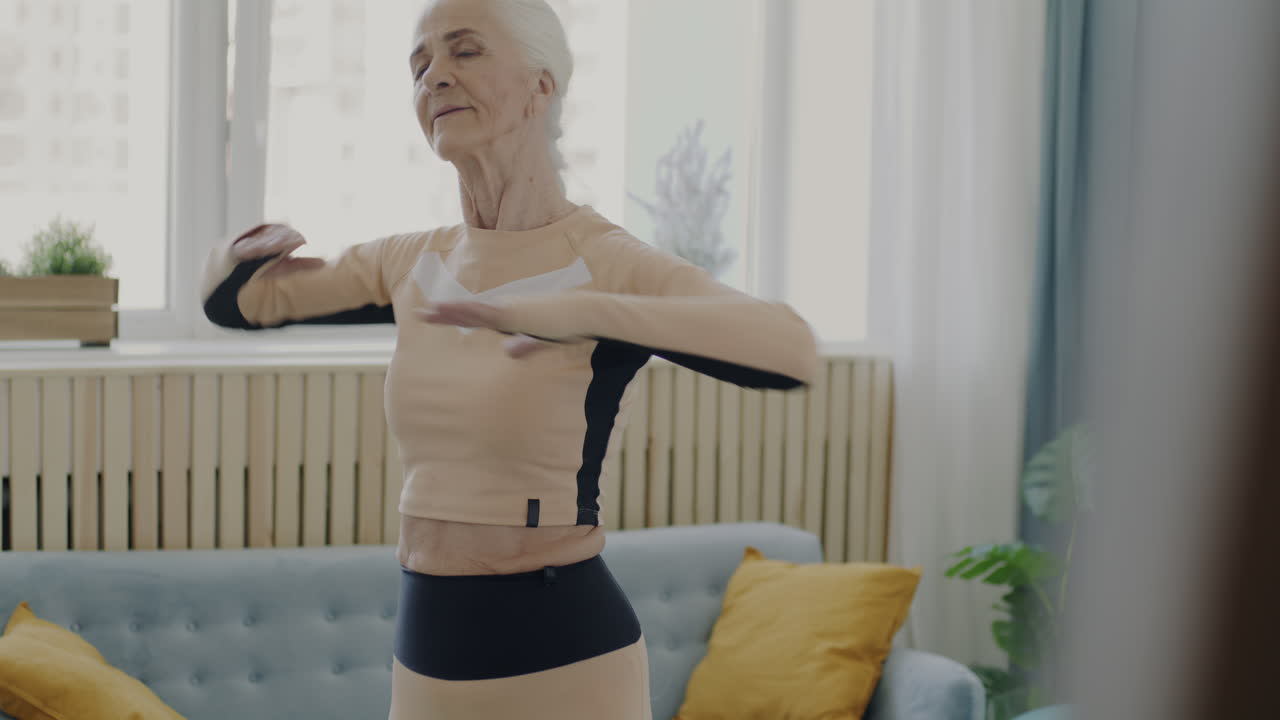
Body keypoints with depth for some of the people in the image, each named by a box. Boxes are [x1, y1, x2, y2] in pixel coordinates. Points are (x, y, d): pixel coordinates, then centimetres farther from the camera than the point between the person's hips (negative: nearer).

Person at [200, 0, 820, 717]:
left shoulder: (607, 264, -13)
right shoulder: (410, 265, 5)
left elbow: (794, 350, -31)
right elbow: (231, 302, 18)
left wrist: (571, 313, -39)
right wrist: (246, 250, -5)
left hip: (561, 659, -5)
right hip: (426, 654, 6)